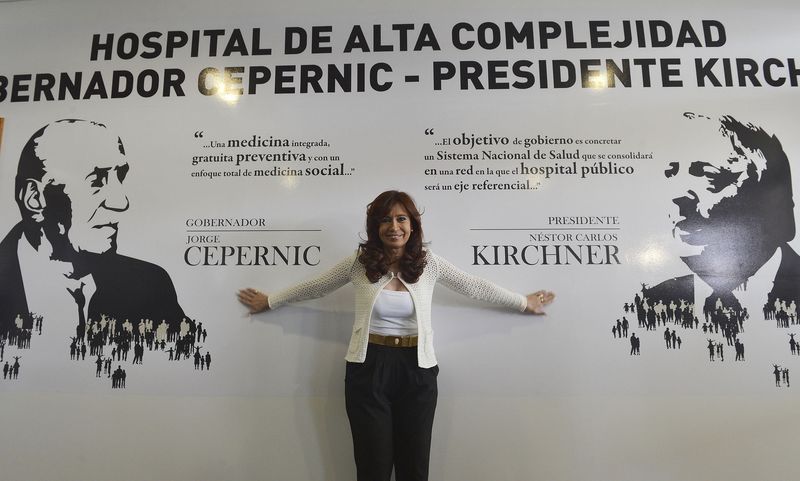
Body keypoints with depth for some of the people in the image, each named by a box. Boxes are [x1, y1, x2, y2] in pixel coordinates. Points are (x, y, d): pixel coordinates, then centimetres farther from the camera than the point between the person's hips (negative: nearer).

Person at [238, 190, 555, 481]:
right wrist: (269, 302, 19)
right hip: (369, 368, -1)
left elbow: (475, 287, 9)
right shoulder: (359, 262, -3)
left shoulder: (429, 264, -1)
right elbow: (314, 288, 10)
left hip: (416, 369, 1)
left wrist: (525, 303, 17)